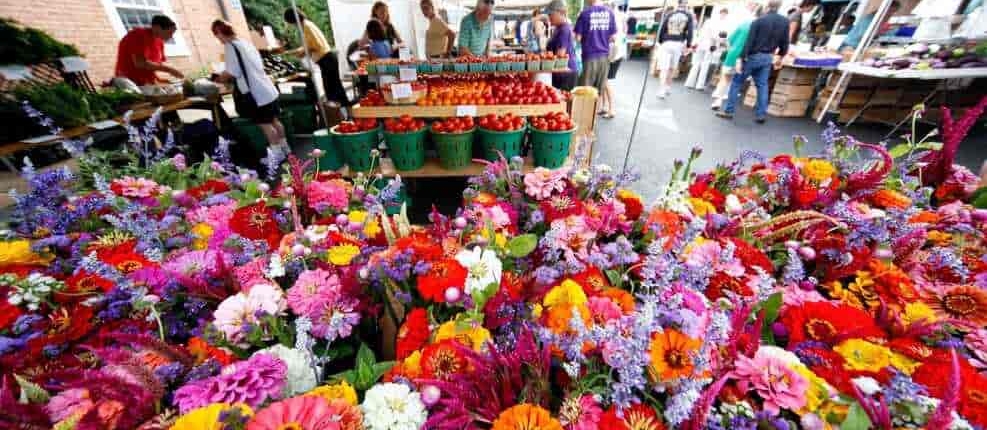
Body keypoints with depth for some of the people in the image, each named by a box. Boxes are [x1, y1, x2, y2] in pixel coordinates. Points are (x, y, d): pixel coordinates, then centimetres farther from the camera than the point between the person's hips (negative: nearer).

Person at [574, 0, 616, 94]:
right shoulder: (610, 12, 4)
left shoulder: (585, 13, -7)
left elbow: (578, 38, -7)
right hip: (604, 55, 4)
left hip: (589, 56, -4)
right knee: (600, 89, 10)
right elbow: (613, 37, 5)